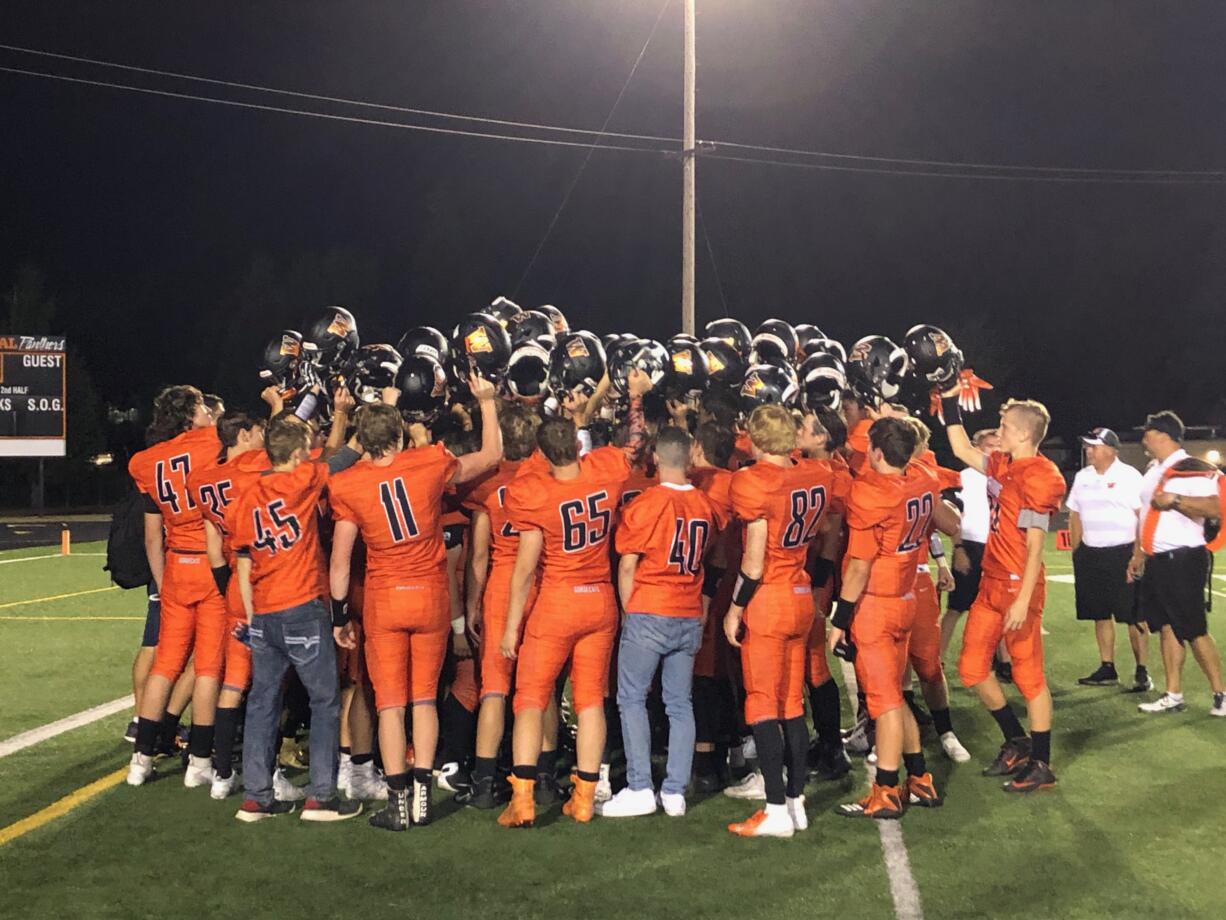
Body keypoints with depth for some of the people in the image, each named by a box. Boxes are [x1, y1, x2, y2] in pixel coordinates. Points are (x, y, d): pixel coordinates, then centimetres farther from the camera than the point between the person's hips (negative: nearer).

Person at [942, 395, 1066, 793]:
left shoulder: (1040, 477, -16)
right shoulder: (1002, 465, 8)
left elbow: (1034, 545, -18)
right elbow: (962, 450, 23)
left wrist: (1023, 600, -20)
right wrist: (950, 400, 18)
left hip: (1019, 586, -9)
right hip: (992, 583, 9)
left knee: (1028, 674, 1)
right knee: (972, 667, 12)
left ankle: (1041, 765, 11)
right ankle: (1016, 742, 27)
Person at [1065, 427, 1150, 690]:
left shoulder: (1129, 476, -6)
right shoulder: (1082, 477, 10)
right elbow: (1075, 516, 16)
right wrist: (1076, 553, 11)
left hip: (1122, 553, -6)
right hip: (1090, 555, 6)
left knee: (1133, 617, -4)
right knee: (1100, 615, 9)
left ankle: (1142, 671, 2)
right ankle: (1107, 668, 17)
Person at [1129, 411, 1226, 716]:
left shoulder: (1193, 469, -13)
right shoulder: (1153, 471, 15)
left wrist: (1174, 499, -27)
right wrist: (1138, 554, 22)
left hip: (1183, 561, -9)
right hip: (1156, 562, 9)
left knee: (1194, 630, -5)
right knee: (1167, 628, 9)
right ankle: (1173, 696, 14)